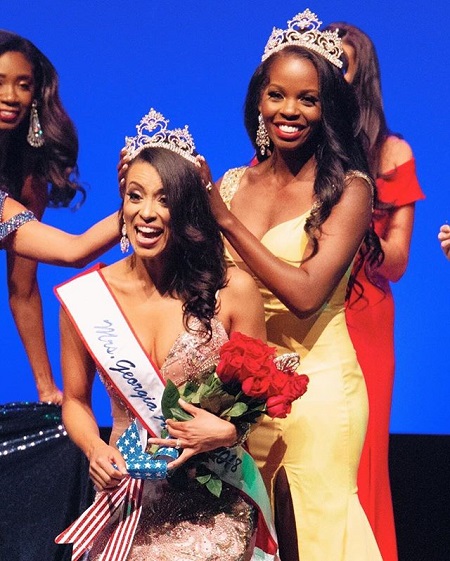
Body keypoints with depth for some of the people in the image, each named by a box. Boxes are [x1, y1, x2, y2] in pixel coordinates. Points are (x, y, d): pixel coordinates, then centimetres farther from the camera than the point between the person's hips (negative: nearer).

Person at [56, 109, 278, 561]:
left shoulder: (233, 291, -6)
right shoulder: (86, 296, -2)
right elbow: (75, 400, 10)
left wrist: (227, 431, -14)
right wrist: (95, 449, -8)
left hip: (211, 501, -1)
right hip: (126, 495, 1)